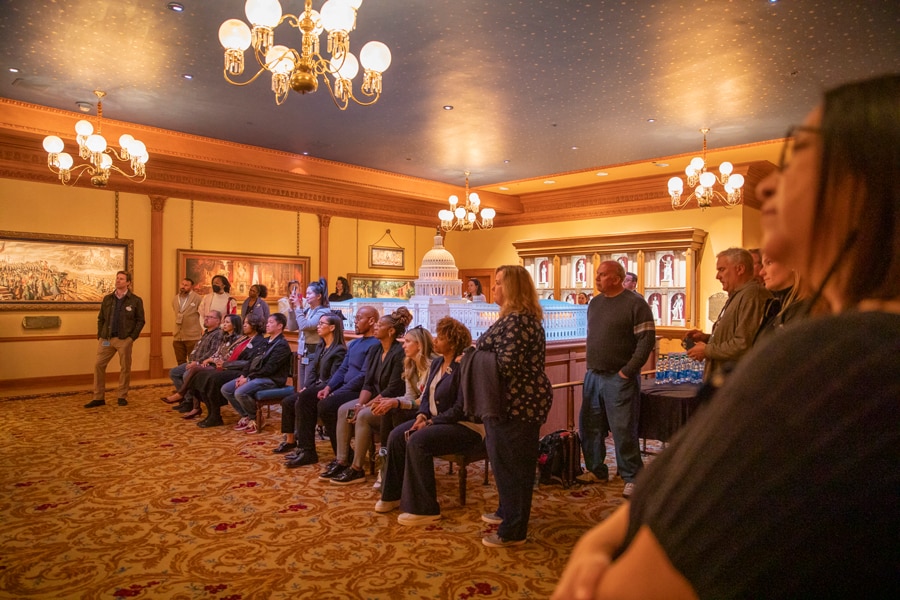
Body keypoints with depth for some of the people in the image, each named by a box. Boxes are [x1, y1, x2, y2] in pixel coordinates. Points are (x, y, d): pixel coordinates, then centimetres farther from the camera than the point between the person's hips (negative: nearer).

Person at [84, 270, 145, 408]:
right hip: (106, 339, 4)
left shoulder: (135, 301, -1)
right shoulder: (107, 299, 10)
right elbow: (101, 319, 14)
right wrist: (100, 336, 4)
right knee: (99, 365, 2)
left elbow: (140, 321, 0)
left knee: (125, 368, 3)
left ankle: (122, 397, 16)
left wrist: (133, 337, -8)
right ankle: (99, 398, 11)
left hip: (124, 340, -4)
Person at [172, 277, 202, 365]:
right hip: (177, 337, 6)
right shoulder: (175, 299, 13)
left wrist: (202, 330, -3)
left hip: (192, 337, -5)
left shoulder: (197, 298, -6)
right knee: (180, 363, 10)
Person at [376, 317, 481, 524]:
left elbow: (460, 409, -22)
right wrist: (421, 416, -5)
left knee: (417, 441, -28)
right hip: (437, 420, 9)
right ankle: (394, 494, 10)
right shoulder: (437, 362, 9)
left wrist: (430, 422, -20)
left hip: (466, 426, -9)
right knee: (396, 436, -7)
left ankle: (424, 510, -18)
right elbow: (427, 395, 14)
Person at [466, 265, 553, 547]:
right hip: (523, 400, 11)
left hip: (516, 404, -11)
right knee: (508, 461, 22)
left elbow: (507, 364, -25)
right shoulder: (526, 317, 15)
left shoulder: (515, 320, -20)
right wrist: (476, 355, 13)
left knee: (511, 465, -1)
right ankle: (508, 511, 37)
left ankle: (512, 531, 10)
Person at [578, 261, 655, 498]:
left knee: (623, 429, -3)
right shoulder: (594, 303, 13)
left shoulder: (635, 304, -9)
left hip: (619, 378, -7)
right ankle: (596, 470, 27)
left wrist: (628, 371, -15)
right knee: (589, 426, 12)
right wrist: (590, 365, 13)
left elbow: (647, 340, -13)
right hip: (593, 376, 7)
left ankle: (631, 478, 11)